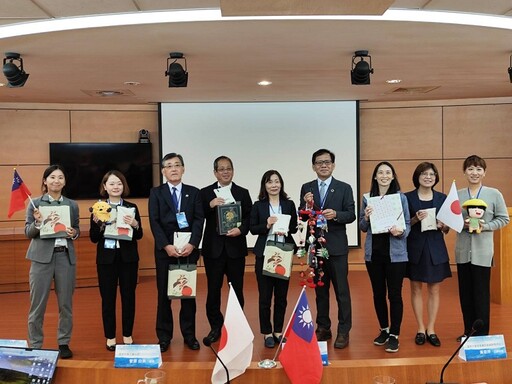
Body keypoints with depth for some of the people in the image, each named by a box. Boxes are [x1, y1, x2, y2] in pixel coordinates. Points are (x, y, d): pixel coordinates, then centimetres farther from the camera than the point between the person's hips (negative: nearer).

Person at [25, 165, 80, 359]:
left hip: (66, 257, 2)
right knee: (37, 304, 3)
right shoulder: (35, 203, 2)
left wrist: (73, 233, -9)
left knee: (66, 303, 8)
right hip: (42, 257, -2)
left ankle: (64, 343, 21)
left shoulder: (72, 205, 8)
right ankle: (35, 345, 16)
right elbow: (27, 232, 0)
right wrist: (38, 223, -19)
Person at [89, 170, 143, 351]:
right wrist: (97, 222, -17)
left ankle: (127, 336, 20)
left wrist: (135, 224, -17)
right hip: (106, 258, -1)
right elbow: (93, 238, -1)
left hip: (128, 258, 1)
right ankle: (110, 337, 18)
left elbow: (139, 235, 3)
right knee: (108, 298, 6)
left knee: (128, 296, 7)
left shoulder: (132, 208, 3)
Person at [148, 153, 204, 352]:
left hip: (189, 249, 1)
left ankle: (189, 334, 18)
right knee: (164, 293, 5)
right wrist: (166, 246, -15)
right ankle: (164, 336, 16)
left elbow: (199, 220, 0)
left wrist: (192, 244, -14)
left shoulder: (194, 192, 8)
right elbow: (154, 222, -3)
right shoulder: (156, 193, 5)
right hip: (164, 250, -1)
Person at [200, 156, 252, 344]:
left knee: (237, 289, 8)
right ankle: (216, 327, 21)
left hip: (236, 248, 1)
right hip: (213, 248, 0)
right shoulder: (205, 193, 3)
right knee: (213, 289, 6)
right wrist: (210, 205, -21)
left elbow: (249, 217, 2)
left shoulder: (243, 193, 6)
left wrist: (241, 229, -16)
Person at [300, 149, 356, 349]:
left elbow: (351, 215, -4)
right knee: (320, 289, 13)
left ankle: (343, 331, 12)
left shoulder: (344, 188, 1)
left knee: (342, 290, 1)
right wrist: (306, 205, -17)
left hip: (337, 246, -2)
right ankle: (323, 327, 25)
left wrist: (335, 214, -22)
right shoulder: (306, 188, 6)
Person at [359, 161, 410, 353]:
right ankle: (384, 330, 29)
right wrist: (366, 217, -13)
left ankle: (394, 335, 11)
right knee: (378, 293, 12)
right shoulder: (367, 198, 5)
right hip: (373, 252, 3)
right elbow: (363, 228, 7)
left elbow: (407, 224, 0)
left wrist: (401, 231, -21)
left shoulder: (401, 197, -1)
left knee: (394, 294, 0)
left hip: (395, 253, -3)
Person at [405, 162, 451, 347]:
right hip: (415, 248, -1)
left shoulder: (442, 198, 5)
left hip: (436, 249, 2)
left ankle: (431, 329, 17)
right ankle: (420, 329, 17)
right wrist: (415, 219, -17)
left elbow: (447, 228, 9)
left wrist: (443, 226, -12)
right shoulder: (408, 197, -1)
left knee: (434, 290, 6)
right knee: (416, 289, 5)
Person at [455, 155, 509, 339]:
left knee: (481, 293, 3)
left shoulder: (494, 194, -1)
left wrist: (485, 227, -13)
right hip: (462, 250, 3)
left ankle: (481, 334, 15)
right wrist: (463, 224, -13)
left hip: (482, 251, -3)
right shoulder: (457, 195, 4)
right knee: (465, 293, 11)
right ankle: (468, 332, 24)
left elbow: (504, 218, 1)